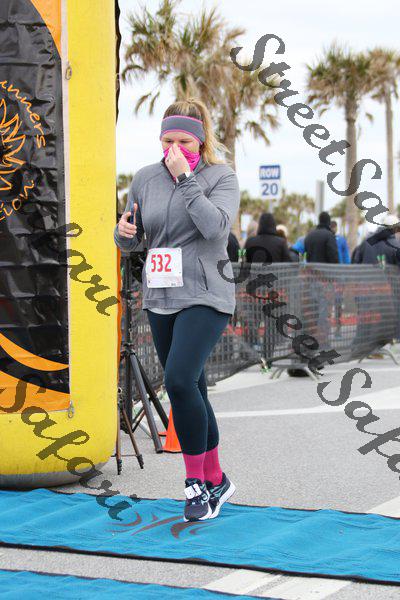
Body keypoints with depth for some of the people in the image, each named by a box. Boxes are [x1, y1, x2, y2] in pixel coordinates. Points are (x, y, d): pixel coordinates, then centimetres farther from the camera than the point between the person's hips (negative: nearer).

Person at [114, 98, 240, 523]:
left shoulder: (221, 177, -4)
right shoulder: (146, 178, 8)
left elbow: (216, 227, -21)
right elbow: (130, 242, 16)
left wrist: (185, 179, -20)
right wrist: (123, 231, -7)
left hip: (204, 297, -5)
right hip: (160, 298, 6)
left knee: (179, 380, -22)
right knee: (190, 390, 11)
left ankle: (196, 482, -8)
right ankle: (216, 480, 25)